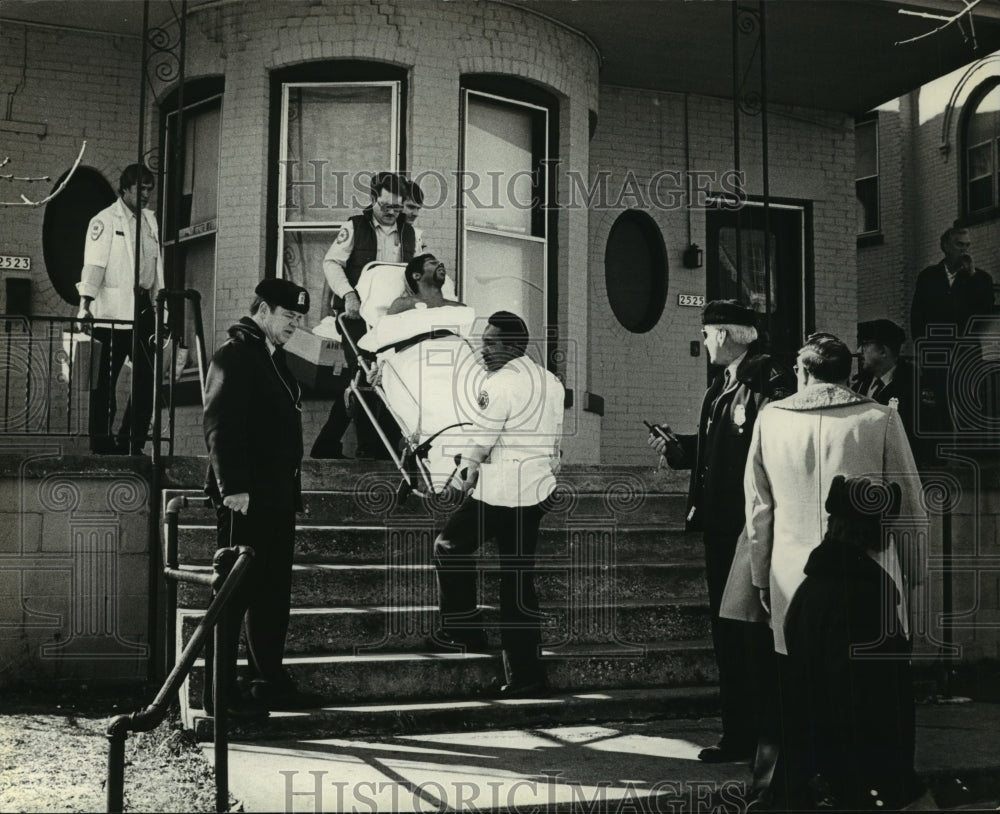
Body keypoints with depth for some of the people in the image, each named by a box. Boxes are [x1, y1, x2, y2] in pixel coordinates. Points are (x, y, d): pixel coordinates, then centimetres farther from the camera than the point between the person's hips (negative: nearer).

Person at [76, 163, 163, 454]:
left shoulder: (150, 220, 15)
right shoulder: (105, 220, -5)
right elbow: (94, 264, -15)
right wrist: (85, 304, -27)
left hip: (143, 309, 6)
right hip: (113, 313, -6)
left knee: (147, 379, 6)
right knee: (105, 380, -2)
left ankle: (131, 442, 16)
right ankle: (102, 446, 7)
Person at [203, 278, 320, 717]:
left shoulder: (274, 358, 18)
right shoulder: (234, 356, -10)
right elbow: (219, 425, -18)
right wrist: (232, 487, -23)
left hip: (278, 495, 9)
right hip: (246, 497, -9)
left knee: (273, 591, 13)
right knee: (236, 592, -4)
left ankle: (270, 681, 21)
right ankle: (221, 689, 4)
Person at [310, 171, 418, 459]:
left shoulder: (409, 233, 16)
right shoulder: (355, 227, 4)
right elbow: (331, 262, -6)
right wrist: (348, 294, -22)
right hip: (357, 316, -4)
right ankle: (368, 447, -4)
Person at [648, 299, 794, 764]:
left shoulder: (770, 381, -14)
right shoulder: (722, 383, 15)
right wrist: (674, 447, 9)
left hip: (755, 529, -10)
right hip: (721, 525, 10)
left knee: (757, 634, -2)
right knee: (728, 634, 14)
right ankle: (738, 735, 24)